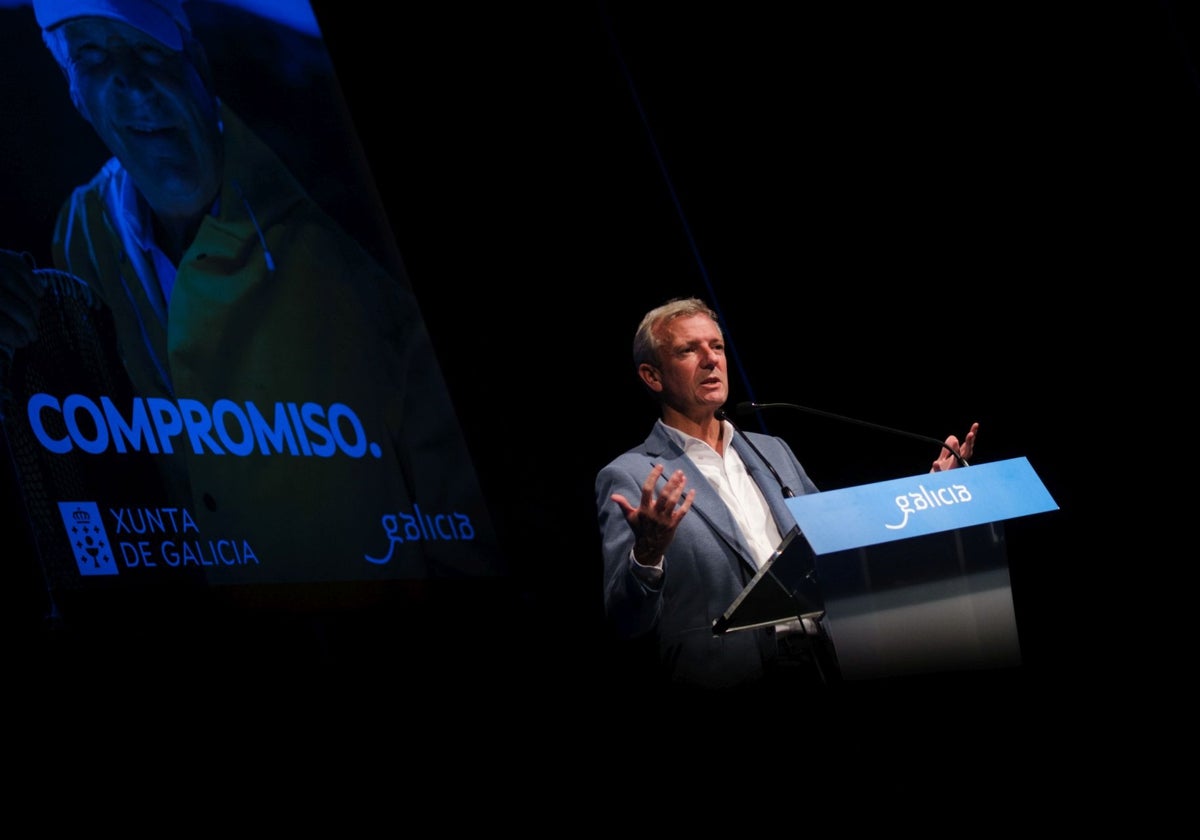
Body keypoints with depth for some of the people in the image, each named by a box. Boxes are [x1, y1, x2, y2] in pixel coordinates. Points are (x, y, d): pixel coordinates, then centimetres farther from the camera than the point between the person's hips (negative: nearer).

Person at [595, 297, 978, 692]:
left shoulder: (773, 452, 20)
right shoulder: (629, 477, 1)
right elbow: (626, 623, -5)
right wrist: (647, 554, -25)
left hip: (826, 666, 6)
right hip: (732, 676, -5)